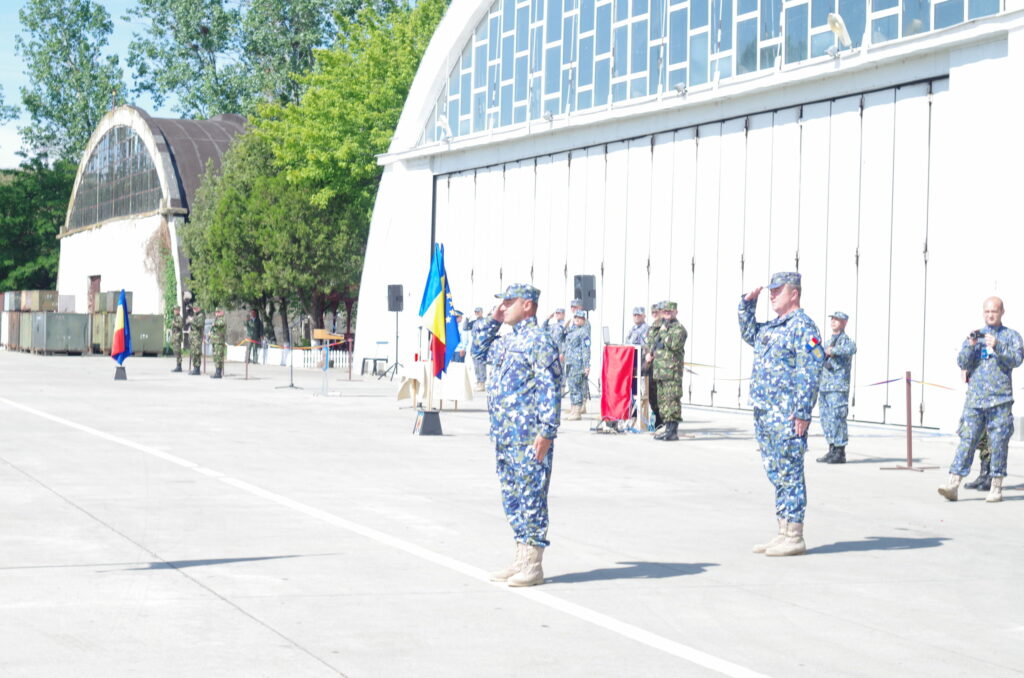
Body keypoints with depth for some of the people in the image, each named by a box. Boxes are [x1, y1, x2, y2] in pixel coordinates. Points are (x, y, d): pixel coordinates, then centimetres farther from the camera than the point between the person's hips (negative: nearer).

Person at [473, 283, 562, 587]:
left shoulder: (538, 340, -12)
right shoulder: (510, 340, 15)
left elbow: (552, 389, -16)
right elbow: (479, 348, 32)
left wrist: (547, 433, -21)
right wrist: (494, 320, 17)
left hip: (528, 436, -9)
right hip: (504, 434, 9)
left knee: (531, 496, -4)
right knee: (512, 497, 13)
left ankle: (533, 565, 0)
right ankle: (521, 559, 20)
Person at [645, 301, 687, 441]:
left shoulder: (679, 328, -6)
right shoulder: (662, 327, 23)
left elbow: (674, 344, -21)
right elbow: (654, 344, 33)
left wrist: (664, 331, -12)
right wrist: (650, 353, 14)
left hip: (672, 371, -10)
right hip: (659, 371, 10)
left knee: (672, 400, -12)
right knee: (662, 400, 10)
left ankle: (673, 431, -14)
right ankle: (668, 428, 15)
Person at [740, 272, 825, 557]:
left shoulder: (803, 327, -11)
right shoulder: (772, 327, 16)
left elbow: (809, 374, -17)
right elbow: (749, 333, 36)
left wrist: (802, 414, -21)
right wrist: (748, 303, 20)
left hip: (786, 415, -9)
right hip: (763, 412, 9)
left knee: (789, 474, -6)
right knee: (776, 474, 12)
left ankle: (794, 538, -2)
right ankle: (783, 533, 17)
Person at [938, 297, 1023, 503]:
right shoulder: (975, 335, 16)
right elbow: (962, 363, 5)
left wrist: (997, 346, -21)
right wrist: (970, 346, -12)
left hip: (1000, 400, -2)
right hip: (974, 399, 2)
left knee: (998, 443, -1)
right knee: (967, 440, -5)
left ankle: (996, 488, 6)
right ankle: (953, 484, -10)